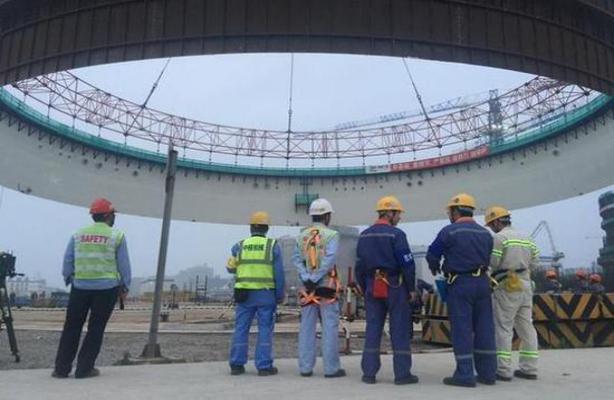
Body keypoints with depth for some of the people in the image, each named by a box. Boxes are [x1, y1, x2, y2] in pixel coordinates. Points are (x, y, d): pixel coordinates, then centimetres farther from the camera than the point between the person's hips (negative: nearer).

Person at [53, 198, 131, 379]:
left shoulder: (78, 235, 7)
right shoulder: (117, 236, -1)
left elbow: (67, 261, 7)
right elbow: (123, 264, 0)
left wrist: (69, 279, 19)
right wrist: (125, 286, 8)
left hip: (80, 286, 3)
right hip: (107, 287, -3)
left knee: (72, 327, 11)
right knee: (96, 328, 5)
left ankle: (61, 368, 13)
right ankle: (84, 368, 8)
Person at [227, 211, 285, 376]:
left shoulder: (239, 246, 2)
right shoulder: (273, 246, -4)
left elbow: (231, 268, 16)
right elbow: (279, 274, -6)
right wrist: (280, 295, 2)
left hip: (244, 293, 2)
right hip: (266, 294, -2)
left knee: (241, 329, 8)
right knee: (265, 330, 3)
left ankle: (237, 365, 10)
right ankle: (264, 366, 3)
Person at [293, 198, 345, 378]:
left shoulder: (302, 236, 9)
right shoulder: (331, 235, -5)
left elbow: (296, 259, -2)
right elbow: (329, 259, -17)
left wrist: (307, 279, -9)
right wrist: (316, 279, -15)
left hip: (307, 287, 5)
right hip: (326, 286, -4)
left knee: (307, 327, 9)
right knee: (330, 327, 1)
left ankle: (305, 367, 12)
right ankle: (331, 368, 4)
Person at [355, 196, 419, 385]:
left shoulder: (364, 236, 10)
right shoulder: (396, 234, -11)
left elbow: (359, 266, 13)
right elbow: (407, 263, -13)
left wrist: (364, 289, 20)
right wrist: (412, 288, -3)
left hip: (372, 286, 6)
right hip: (395, 286, -5)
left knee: (372, 328, 9)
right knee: (399, 329, 3)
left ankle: (369, 372, 12)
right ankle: (402, 373, 8)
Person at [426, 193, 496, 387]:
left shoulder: (449, 231, -9)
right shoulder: (485, 233, 11)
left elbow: (432, 255, -3)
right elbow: (487, 259, 13)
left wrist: (436, 269, 18)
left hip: (460, 284, -6)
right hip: (482, 282, 6)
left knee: (461, 328, -1)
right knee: (484, 327, 11)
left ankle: (465, 374, 2)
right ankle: (487, 373, 17)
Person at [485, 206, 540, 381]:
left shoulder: (499, 237, -9)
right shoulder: (527, 238, 14)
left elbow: (492, 263, -14)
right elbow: (535, 264, 12)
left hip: (507, 287, -7)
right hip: (526, 285, 7)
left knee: (503, 328, -3)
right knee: (526, 327, 11)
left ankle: (503, 370, -2)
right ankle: (529, 368, 15)